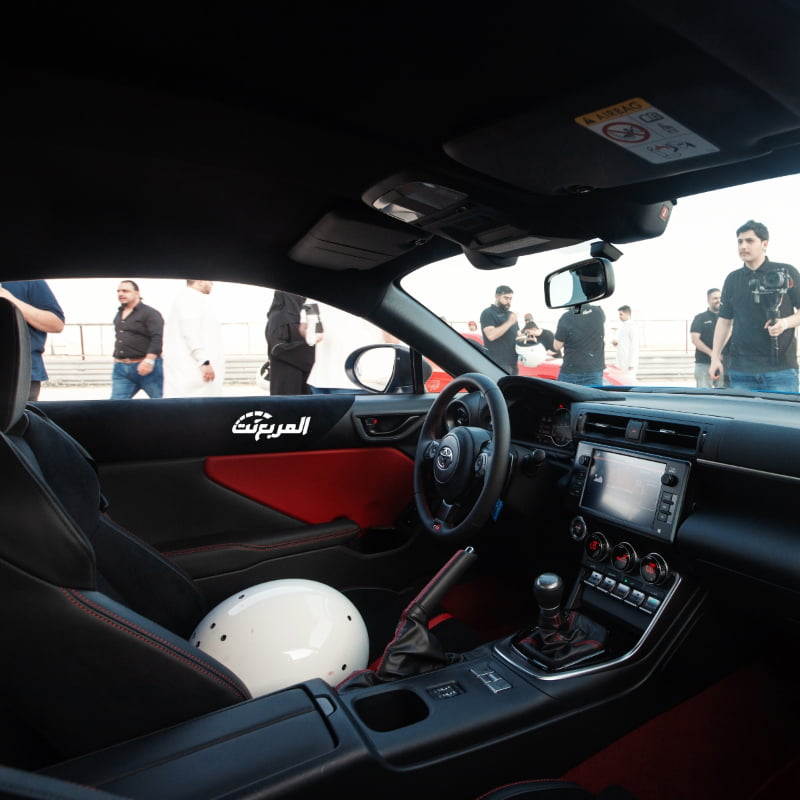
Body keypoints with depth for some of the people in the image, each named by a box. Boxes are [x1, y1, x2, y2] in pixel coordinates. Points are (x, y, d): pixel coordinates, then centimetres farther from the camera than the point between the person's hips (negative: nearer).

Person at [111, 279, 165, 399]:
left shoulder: (150, 313, -6)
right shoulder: (119, 315, 19)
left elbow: (157, 338, -17)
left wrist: (149, 360, -25)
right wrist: (117, 359, 25)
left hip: (146, 367, -7)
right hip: (121, 368, 7)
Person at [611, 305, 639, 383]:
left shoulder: (632, 327, -12)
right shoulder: (621, 326, 15)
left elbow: (635, 346, -15)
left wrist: (632, 364, -19)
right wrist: (615, 343, 0)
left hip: (629, 362, -9)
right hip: (621, 361, 9)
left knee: (629, 381, -8)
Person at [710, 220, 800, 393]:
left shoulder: (786, 272, 2)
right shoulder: (733, 279, 11)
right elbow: (724, 320, 13)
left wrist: (786, 322, -18)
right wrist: (715, 357, 6)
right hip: (741, 369, 3)